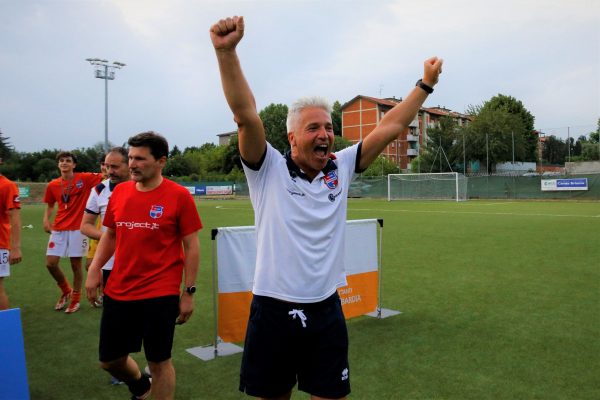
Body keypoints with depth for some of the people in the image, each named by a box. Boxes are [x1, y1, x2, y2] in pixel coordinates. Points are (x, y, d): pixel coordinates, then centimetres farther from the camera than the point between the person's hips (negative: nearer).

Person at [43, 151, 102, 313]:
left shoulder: (85, 178, -5)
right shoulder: (52, 185, 6)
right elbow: (50, 205, 18)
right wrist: (46, 220, 2)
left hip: (78, 228, -3)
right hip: (58, 229, 4)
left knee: (76, 265, 4)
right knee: (51, 263, 0)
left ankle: (75, 299, 23)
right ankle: (65, 290, 27)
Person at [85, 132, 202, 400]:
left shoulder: (179, 196, -10)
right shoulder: (119, 192, 4)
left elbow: (191, 246, -6)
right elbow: (110, 235, 16)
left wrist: (188, 292, -8)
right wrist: (94, 269, 3)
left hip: (160, 295, -5)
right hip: (117, 292, 5)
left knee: (159, 361, 7)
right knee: (109, 360, 17)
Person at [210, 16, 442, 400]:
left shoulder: (341, 168, 4)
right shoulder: (269, 169, -6)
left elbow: (389, 128, 7)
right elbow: (246, 115, -19)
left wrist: (426, 83, 8)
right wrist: (227, 52, -30)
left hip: (326, 311, 3)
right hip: (273, 312, -2)